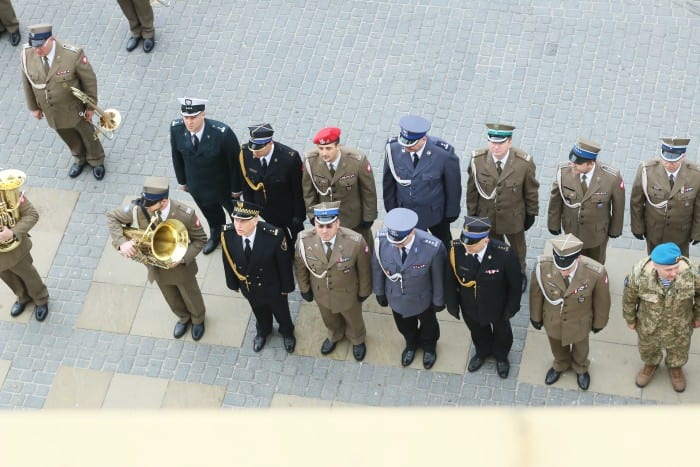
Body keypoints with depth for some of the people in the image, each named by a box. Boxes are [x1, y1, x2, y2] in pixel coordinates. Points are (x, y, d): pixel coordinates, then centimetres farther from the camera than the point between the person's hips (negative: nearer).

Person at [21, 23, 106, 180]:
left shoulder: (73, 55, -33)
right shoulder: (27, 55, -21)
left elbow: (89, 80, -18)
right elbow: (27, 82, -4)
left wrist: (91, 106, -9)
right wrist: (33, 107, 5)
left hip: (74, 108, -3)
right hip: (50, 110, 3)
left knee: (87, 133, 23)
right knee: (69, 137, 28)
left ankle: (96, 161, 52)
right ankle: (79, 159, 57)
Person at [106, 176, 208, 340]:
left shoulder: (185, 214, -34)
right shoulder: (138, 208, -30)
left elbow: (200, 239, -18)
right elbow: (112, 217, -14)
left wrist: (182, 258, -31)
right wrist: (122, 242, -28)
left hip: (181, 267, -2)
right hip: (156, 267, 3)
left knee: (191, 296, 27)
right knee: (172, 299, 30)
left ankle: (198, 319, 61)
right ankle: (183, 318, 63)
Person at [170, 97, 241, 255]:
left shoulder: (222, 133, -37)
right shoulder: (176, 128, -25)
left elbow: (235, 161, -22)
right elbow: (177, 155, -5)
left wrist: (236, 188, -10)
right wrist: (182, 180, 6)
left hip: (223, 186, -4)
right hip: (196, 186, 4)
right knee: (210, 213, 32)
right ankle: (215, 234, 63)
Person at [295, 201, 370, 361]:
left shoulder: (355, 241, -36)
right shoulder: (303, 240, -30)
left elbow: (364, 269, -17)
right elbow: (301, 267, -9)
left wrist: (364, 292, -3)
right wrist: (305, 288, 4)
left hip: (348, 294, -2)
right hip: (321, 294, 2)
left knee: (353, 319, 30)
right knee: (329, 320, 33)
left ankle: (357, 340, 64)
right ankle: (334, 336, 67)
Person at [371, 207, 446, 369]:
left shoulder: (433, 247, -39)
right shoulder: (381, 240, -32)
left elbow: (438, 276, -19)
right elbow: (377, 267, -11)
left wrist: (439, 300, -4)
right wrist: (379, 292, 3)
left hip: (423, 299, -2)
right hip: (396, 297, 2)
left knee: (428, 324, 31)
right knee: (404, 326, 32)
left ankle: (429, 345, 64)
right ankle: (411, 343, 66)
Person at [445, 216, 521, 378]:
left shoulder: (504, 254, -38)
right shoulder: (456, 249, -32)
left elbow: (515, 284, -19)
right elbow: (450, 280, -13)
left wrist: (511, 308, -9)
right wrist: (452, 304, -4)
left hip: (498, 308, -1)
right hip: (470, 307, 2)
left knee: (501, 331, 30)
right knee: (477, 330, 32)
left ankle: (501, 356, 62)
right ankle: (482, 352, 65)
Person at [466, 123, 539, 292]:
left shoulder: (524, 162, -26)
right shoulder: (477, 159, -22)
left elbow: (531, 190, -10)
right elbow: (472, 189, -8)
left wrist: (531, 213, -1)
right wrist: (472, 213, 0)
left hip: (513, 216, 0)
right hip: (486, 216, 0)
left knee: (517, 246, 27)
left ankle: (520, 272, 57)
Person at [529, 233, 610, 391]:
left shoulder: (596, 273, -38)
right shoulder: (542, 266, -35)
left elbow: (602, 300, -16)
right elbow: (536, 293, -13)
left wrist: (599, 323, 1)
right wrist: (535, 317, 3)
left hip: (579, 323, -1)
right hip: (552, 321, 1)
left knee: (580, 347, 31)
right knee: (557, 346, 32)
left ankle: (581, 368, 65)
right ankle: (560, 365, 66)